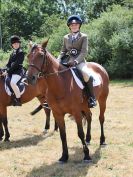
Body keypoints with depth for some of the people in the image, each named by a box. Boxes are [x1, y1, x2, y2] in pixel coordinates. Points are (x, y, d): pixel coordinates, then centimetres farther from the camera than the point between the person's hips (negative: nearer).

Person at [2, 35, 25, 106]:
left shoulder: (20, 52, -8)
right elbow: (9, 63, 16)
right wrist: (5, 70, -3)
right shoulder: (13, 53, 17)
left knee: (12, 83, -32)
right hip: (11, 71, 10)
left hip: (18, 71, -10)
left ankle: (18, 100, -26)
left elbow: (16, 64, -16)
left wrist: (8, 71, -19)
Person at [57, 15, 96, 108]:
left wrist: (76, 61, -24)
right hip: (68, 61, 5)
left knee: (86, 74, -34)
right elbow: (63, 51, 15)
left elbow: (84, 52, -8)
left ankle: (92, 98, -19)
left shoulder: (84, 36, 3)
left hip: (80, 61, -5)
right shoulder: (66, 37, 15)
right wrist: (58, 61, -5)